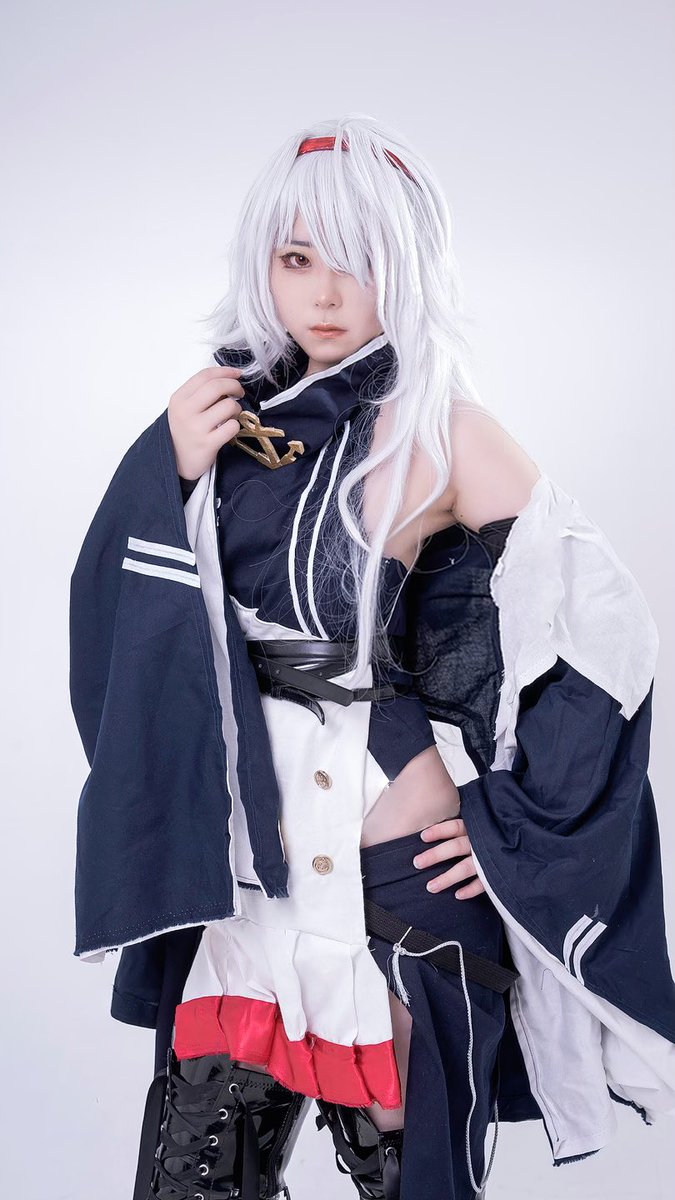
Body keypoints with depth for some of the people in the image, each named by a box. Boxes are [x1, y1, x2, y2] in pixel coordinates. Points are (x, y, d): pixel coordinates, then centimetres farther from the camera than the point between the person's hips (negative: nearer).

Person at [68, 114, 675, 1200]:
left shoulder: (440, 434, -10)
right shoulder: (230, 410, 3)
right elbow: (116, 611, 5)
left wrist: (520, 831, -7)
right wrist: (171, 478, -11)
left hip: (404, 873, -4)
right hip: (242, 868, 4)